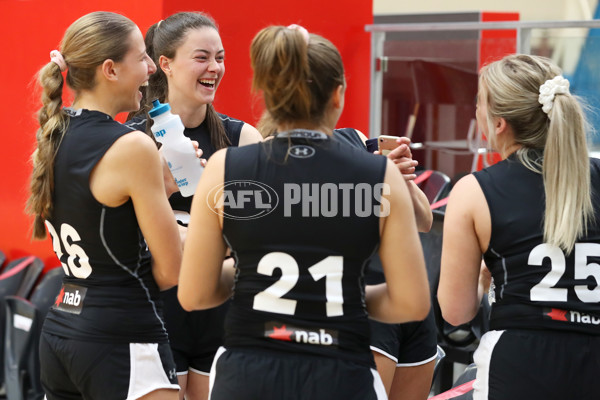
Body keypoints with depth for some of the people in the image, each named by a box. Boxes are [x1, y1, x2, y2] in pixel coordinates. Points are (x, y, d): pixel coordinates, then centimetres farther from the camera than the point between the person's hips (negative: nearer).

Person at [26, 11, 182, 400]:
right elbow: (172, 271, -13)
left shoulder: (53, 136, 8)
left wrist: (160, 188, 11)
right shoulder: (132, 147, -16)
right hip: (122, 343, -9)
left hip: (60, 330, 9)